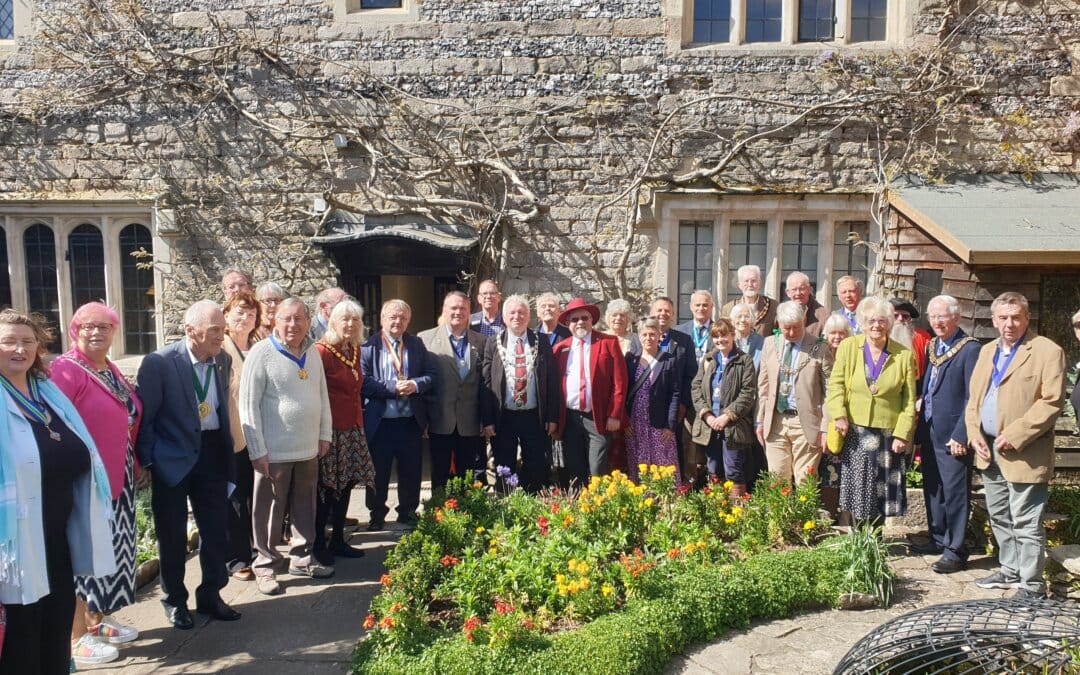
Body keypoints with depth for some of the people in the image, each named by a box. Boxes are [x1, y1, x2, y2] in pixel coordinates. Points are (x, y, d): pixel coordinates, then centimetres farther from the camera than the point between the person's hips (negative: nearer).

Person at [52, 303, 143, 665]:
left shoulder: (112, 371, 11)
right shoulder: (65, 370, -15)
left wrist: (136, 462, 18)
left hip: (116, 479, 9)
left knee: (109, 550, 17)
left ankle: (96, 621, 33)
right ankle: (76, 638, 16)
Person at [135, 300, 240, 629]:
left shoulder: (223, 360, 0)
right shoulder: (159, 363, -16)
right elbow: (143, 416, -11)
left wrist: (226, 452, 8)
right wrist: (147, 462, -9)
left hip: (212, 454, 5)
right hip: (173, 459, -4)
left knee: (216, 530, 12)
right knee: (173, 536, 11)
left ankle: (210, 595, 30)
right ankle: (174, 600, 30)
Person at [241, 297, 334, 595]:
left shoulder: (312, 352, 6)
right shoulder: (261, 353, -11)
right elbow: (248, 405, -12)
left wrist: (325, 434, 11)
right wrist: (257, 450, -14)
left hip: (309, 448, 6)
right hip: (274, 451, -5)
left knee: (305, 506, 15)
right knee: (269, 511, 6)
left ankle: (302, 557, 31)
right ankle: (265, 565, 22)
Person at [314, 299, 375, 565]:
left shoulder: (355, 350, 11)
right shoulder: (322, 351, -13)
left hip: (353, 428, 7)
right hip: (330, 429, -7)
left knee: (345, 485, 12)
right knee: (326, 489, 1)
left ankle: (338, 541, 24)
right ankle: (318, 544, 15)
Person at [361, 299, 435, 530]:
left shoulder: (417, 344, 8)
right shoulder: (368, 346, -6)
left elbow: (431, 374, 5)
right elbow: (364, 382, -13)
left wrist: (415, 384, -13)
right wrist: (392, 388, -20)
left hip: (411, 421, 3)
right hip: (379, 422, -3)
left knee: (411, 471, 13)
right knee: (378, 473, 11)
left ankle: (408, 512, 31)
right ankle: (377, 515, 29)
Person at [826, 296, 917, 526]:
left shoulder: (904, 355, 3)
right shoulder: (848, 347, 3)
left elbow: (909, 401, 3)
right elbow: (835, 385, 3)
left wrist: (903, 434, -4)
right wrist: (839, 415, -11)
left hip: (888, 434, 0)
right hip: (855, 432, 0)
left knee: (883, 493, 6)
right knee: (857, 490, 4)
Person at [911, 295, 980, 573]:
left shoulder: (970, 349, -13)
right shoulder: (933, 347, 12)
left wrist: (961, 436, -18)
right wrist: (921, 428, 10)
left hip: (952, 436, -8)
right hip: (930, 433, 8)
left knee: (955, 494, 1)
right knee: (932, 490, 17)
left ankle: (955, 551, 11)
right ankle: (938, 540, 31)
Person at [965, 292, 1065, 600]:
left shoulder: (1047, 351, -8)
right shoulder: (987, 351, 14)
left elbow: (1052, 401, -15)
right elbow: (973, 397, 16)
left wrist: (1014, 436, -19)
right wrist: (974, 433, 1)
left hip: (1024, 455, -7)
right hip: (989, 451, 7)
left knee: (1026, 524, -1)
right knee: (1000, 518, 17)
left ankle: (1031, 586, 10)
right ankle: (1010, 571, 32)